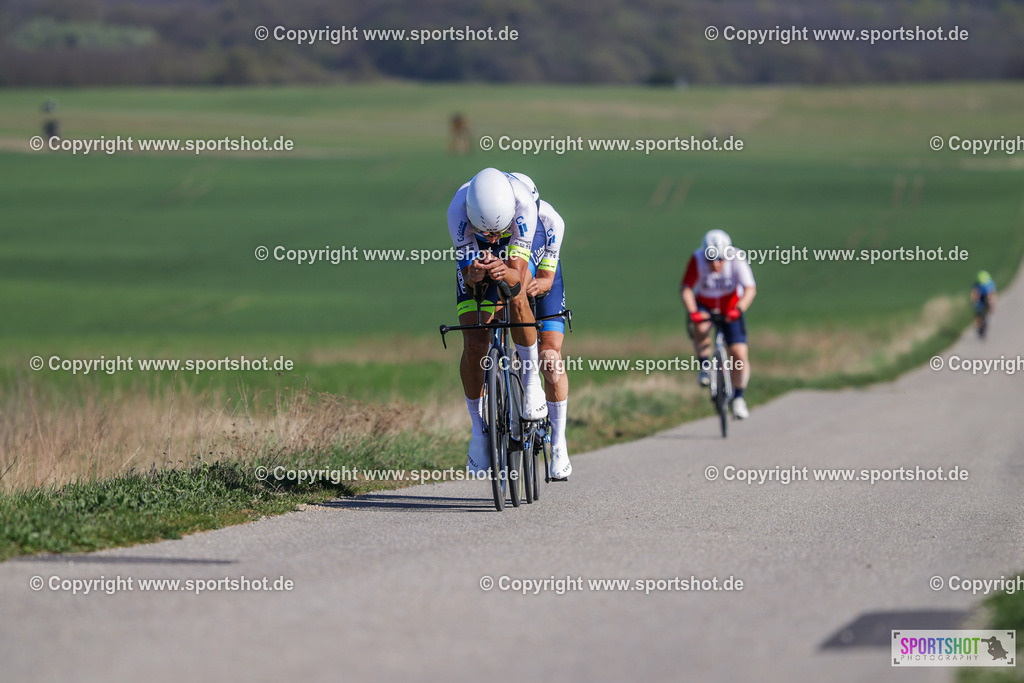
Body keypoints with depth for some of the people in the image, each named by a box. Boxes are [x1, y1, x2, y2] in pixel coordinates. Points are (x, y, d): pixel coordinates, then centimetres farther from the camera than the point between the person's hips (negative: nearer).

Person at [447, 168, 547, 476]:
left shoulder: (523, 204, -39)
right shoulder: (458, 209, -37)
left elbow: (518, 276, -38)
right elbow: (467, 275, -33)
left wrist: (505, 273, -61)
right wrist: (474, 274, -56)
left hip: (513, 258, -1)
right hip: (474, 259, 1)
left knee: (516, 298, -36)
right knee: (474, 346, -13)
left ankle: (531, 382, -15)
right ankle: (478, 428, 7)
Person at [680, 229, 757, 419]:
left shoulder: (737, 259, -26)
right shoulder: (697, 259, -25)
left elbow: (750, 289, -32)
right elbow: (686, 288, -25)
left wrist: (739, 309, -49)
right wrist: (692, 312, -42)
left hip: (731, 309, 0)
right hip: (704, 307, 0)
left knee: (740, 354, -10)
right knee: (700, 329, -35)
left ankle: (737, 398, 9)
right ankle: (704, 367, -11)